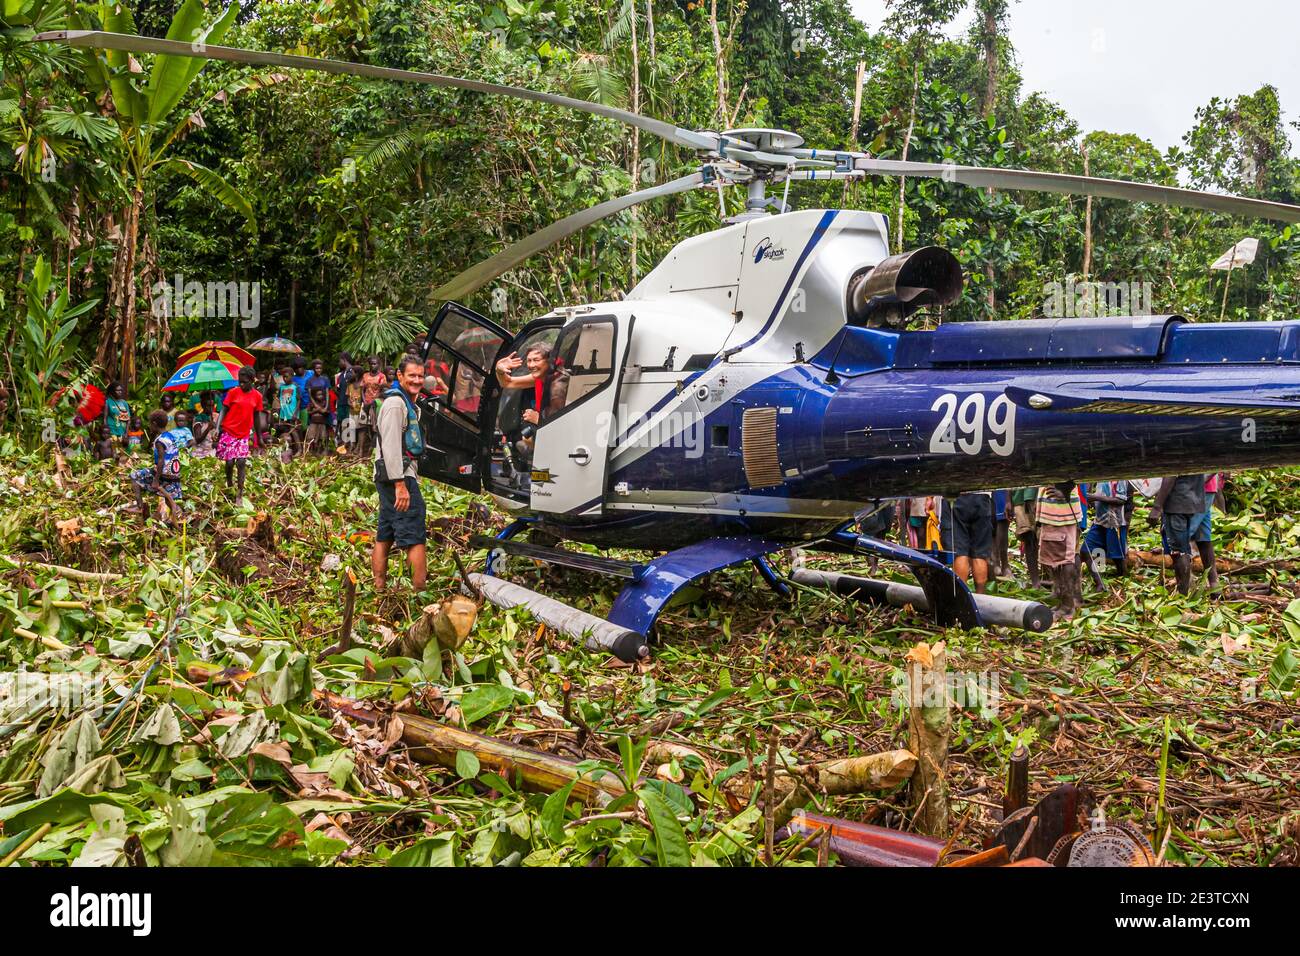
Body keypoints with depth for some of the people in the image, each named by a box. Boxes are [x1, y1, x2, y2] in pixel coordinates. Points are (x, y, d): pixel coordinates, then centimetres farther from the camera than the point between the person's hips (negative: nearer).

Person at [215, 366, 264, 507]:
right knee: (229, 462, -1)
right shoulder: (233, 392, -4)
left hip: (243, 435, 1)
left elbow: (256, 416, 12)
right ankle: (228, 485, 28)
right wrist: (217, 427, -12)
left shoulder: (257, 396, 2)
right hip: (228, 432, -1)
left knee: (242, 462, -7)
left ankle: (240, 495, -1)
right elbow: (224, 410, -1)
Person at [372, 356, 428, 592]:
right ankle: (420, 592, -11)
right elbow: (391, 447, -20)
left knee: (384, 537, 12)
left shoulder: (406, 402, 20)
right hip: (398, 476, -10)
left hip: (388, 477, 10)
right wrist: (400, 484, -25)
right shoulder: (395, 403, -12)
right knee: (415, 537, -10)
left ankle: (379, 589, 18)